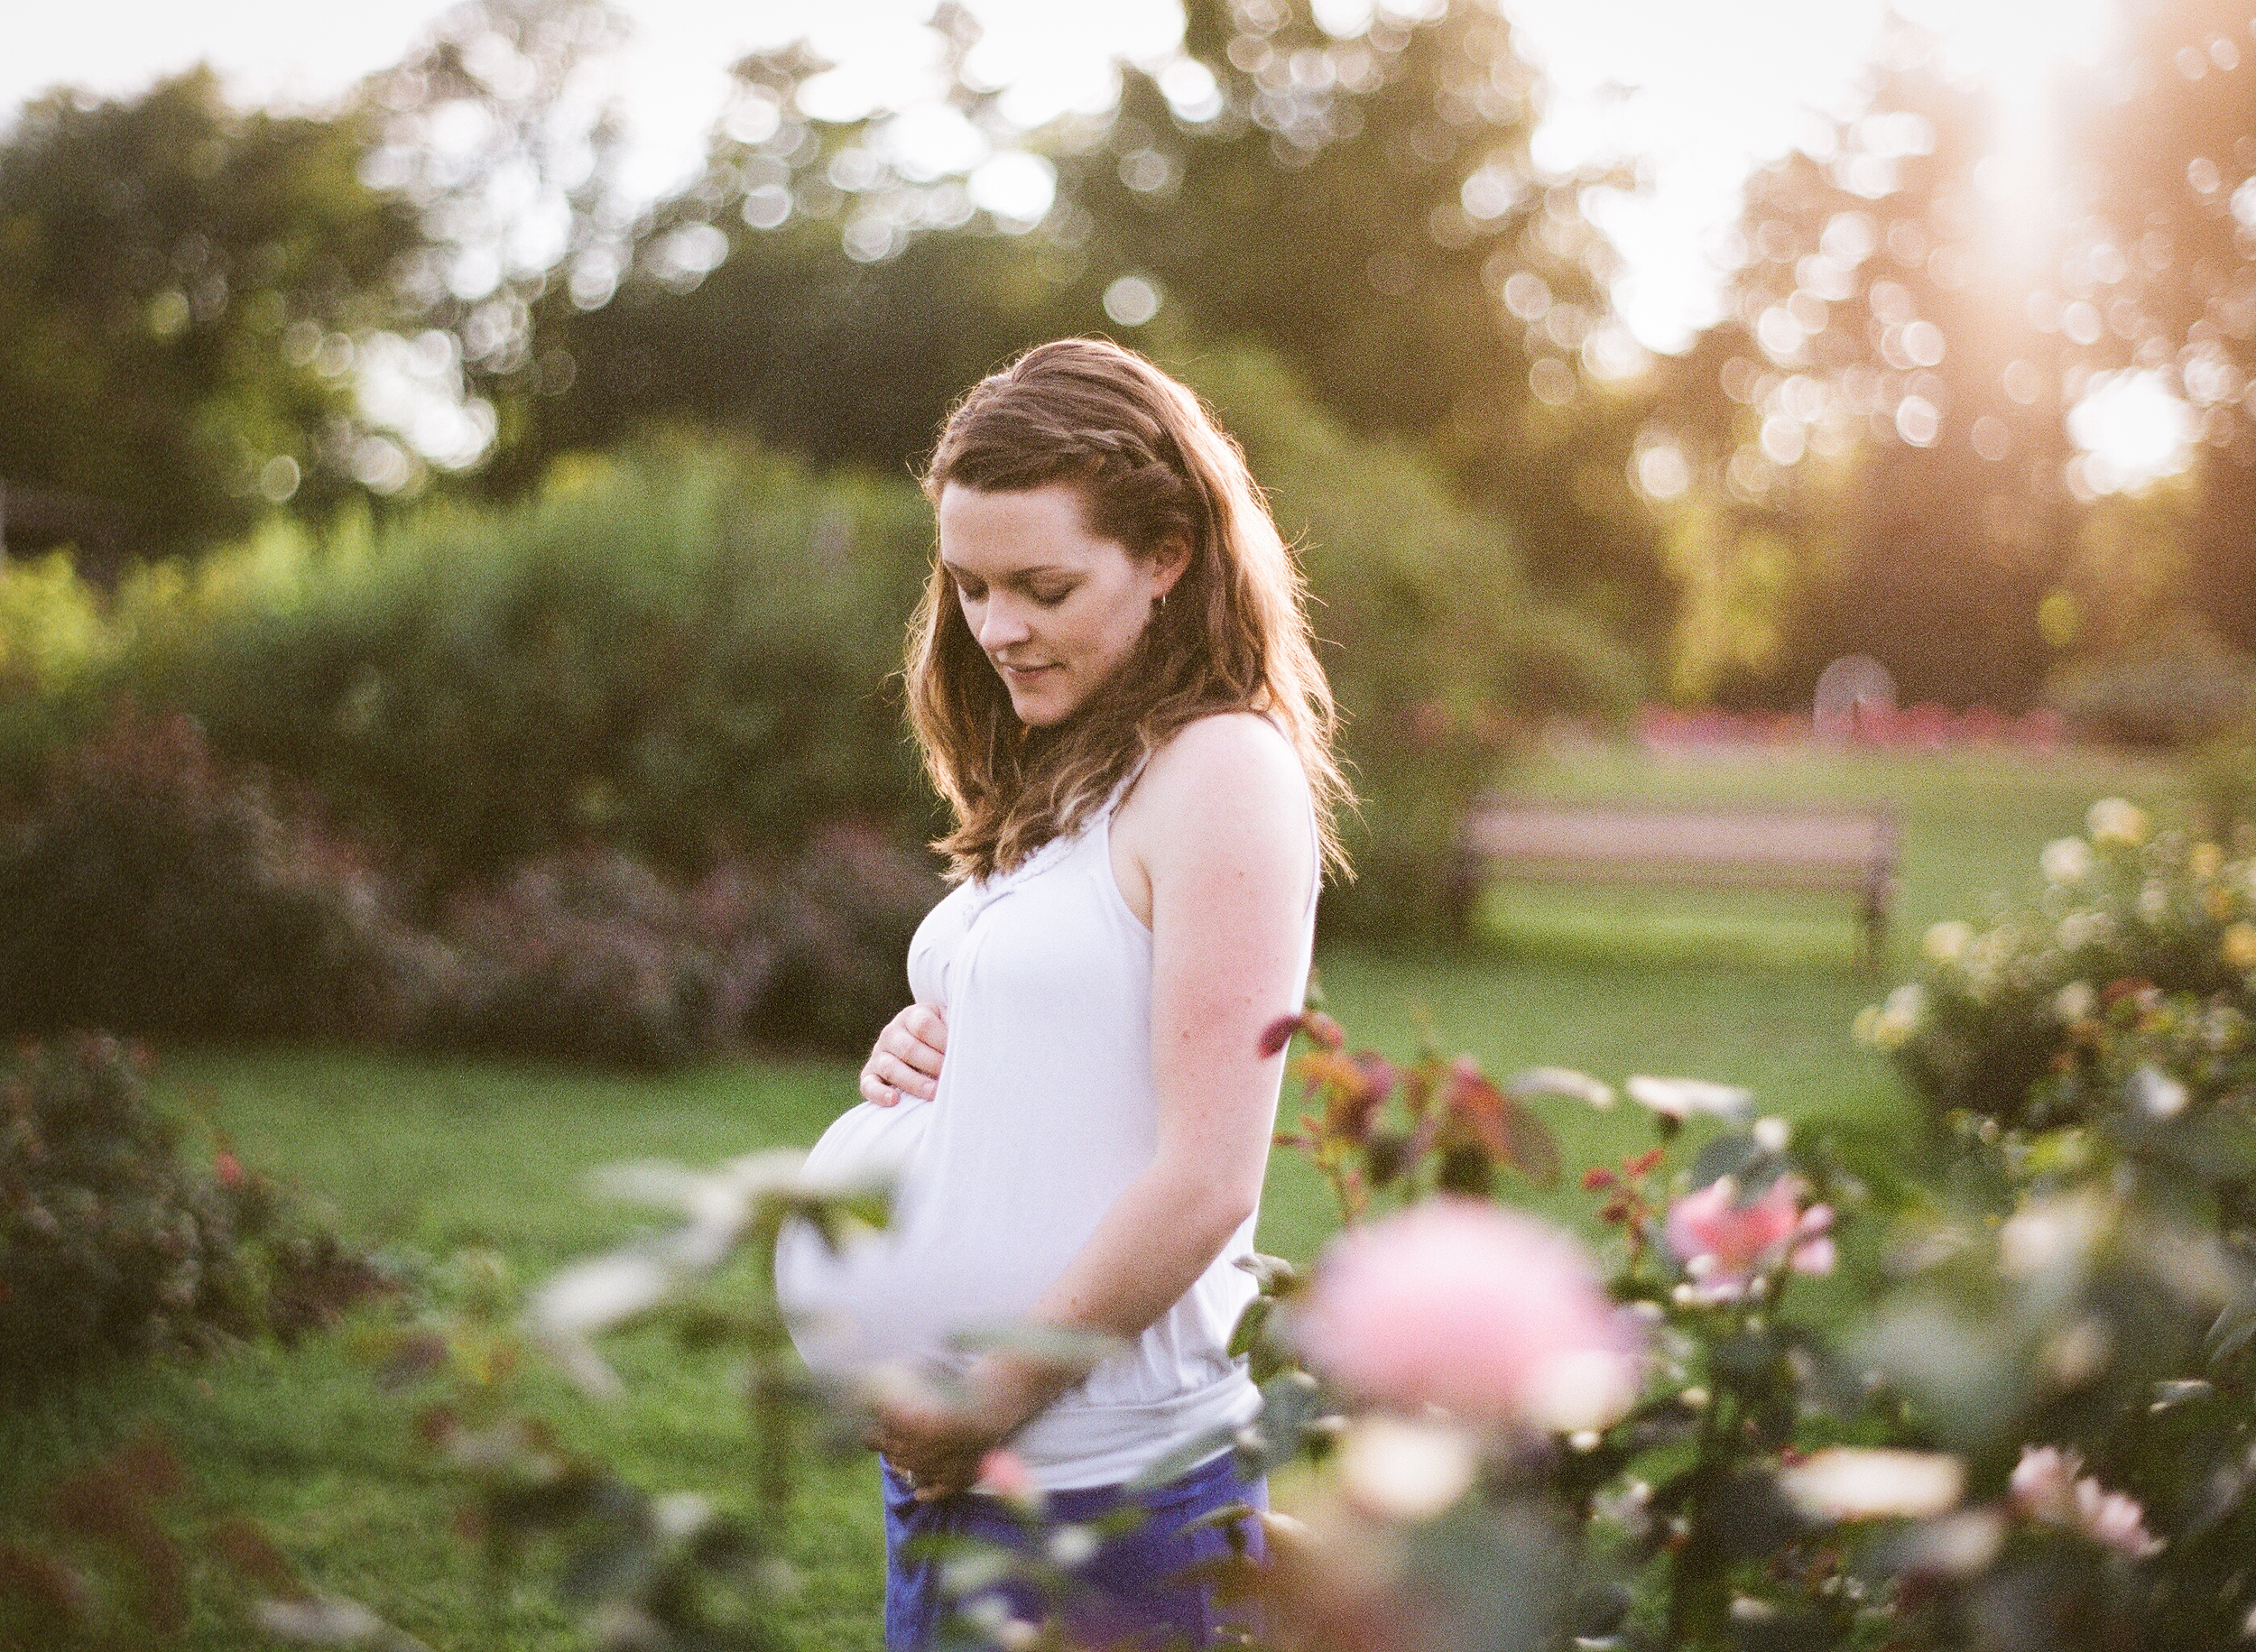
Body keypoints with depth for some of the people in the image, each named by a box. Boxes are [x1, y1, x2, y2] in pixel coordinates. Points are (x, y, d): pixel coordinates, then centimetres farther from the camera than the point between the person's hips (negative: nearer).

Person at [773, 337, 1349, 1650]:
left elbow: (1206, 1183, -18)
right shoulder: (1055, 783, 12)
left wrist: (995, 1399, -13)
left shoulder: (1223, 771, -13)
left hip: (1116, 1480, -8)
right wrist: (916, 1058, 1)